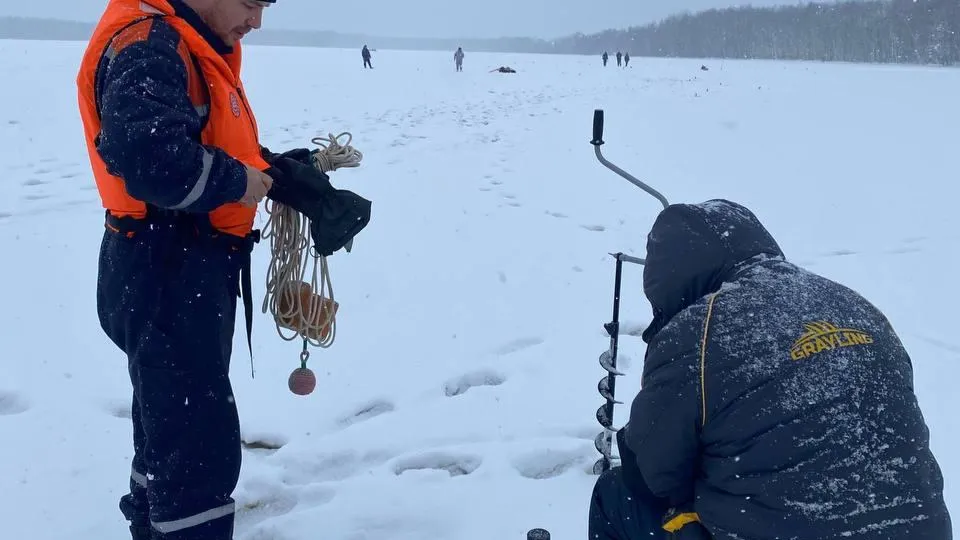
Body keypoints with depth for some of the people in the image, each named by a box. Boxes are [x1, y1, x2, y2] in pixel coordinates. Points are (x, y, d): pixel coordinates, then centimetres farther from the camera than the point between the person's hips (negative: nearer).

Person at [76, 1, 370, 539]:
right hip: (164, 273, -11)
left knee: (173, 426, 25)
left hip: (191, 269, 11)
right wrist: (234, 182, -21)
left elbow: (223, 143, 16)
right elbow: (146, 151, -36)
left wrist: (287, 176, 1)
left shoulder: (193, 46, 14)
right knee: (203, 444, -3)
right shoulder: (147, 44, -20)